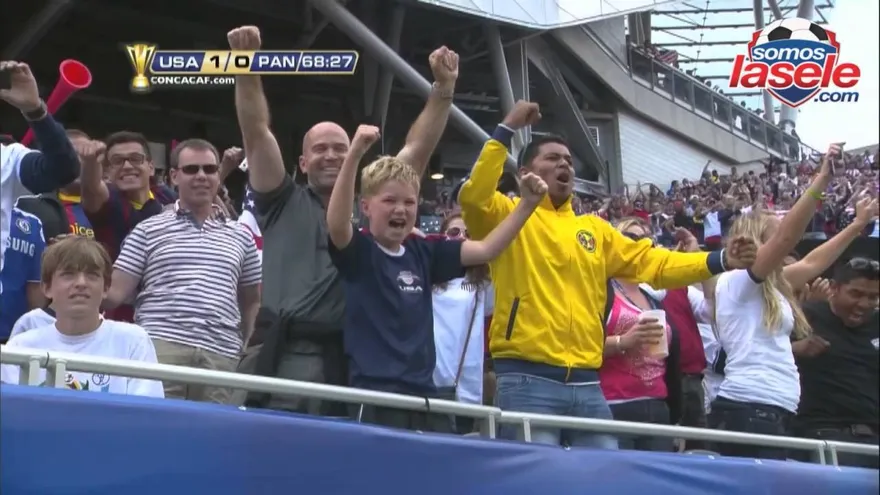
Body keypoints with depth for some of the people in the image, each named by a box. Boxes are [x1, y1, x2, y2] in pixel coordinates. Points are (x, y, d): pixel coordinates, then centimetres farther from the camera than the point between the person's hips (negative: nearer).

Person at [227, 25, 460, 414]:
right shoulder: (284, 203, 15)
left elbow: (417, 150, 16)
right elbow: (257, 134, 5)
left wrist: (443, 89, 10)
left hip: (348, 362, 2)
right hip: (284, 356, -2)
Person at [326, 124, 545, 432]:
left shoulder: (423, 252, 11)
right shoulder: (358, 250, -4)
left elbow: (485, 250, 13)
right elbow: (336, 223, -25)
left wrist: (527, 204, 4)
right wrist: (354, 154, -37)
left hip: (424, 393, 6)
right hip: (374, 397, -6)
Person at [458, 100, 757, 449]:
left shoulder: (593, 229, 20)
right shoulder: (510, 216, 5)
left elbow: (651, 263, 16)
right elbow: (474, 198, -15)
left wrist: (720, 261, 5)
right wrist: (506, 131, -14)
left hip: (587, 384, 6)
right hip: (528, 382, -6)